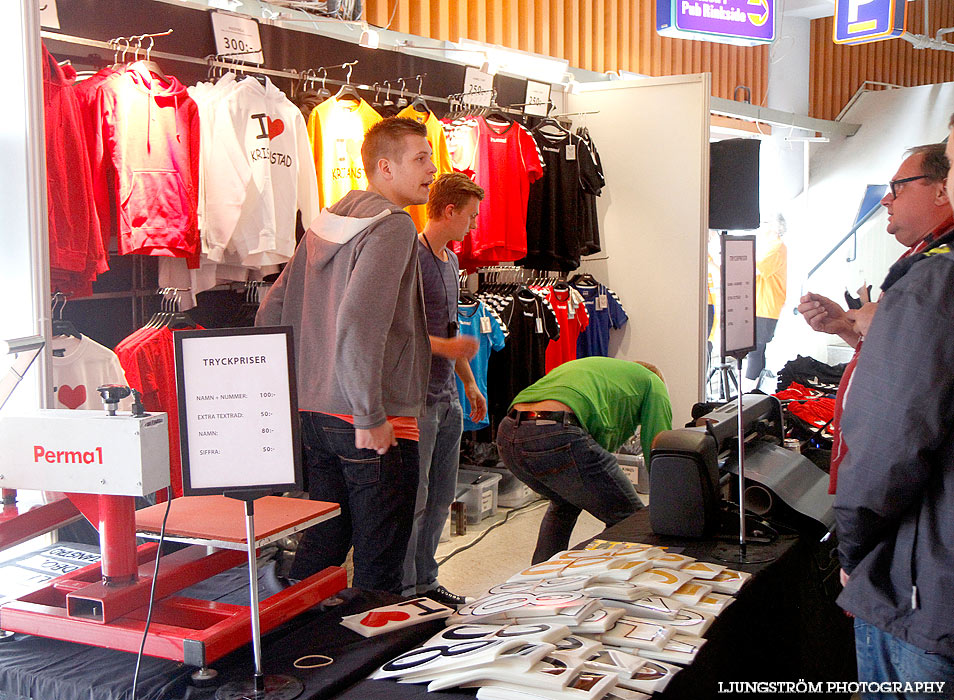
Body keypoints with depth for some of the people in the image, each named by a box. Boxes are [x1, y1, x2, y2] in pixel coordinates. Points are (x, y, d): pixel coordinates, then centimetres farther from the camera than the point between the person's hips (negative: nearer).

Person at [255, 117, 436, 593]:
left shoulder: (325, 223, 13)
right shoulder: (393, 226, -14)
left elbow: (269, 316, 16)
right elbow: (358, 325, -26)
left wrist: (291, 394, 21)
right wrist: (370, 418, -21)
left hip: (316, 416, 8)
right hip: (375, 428, -8)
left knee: (322, 543, 18)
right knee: (379, 562, 3)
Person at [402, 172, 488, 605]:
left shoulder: (450, 261, 15)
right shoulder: (410, 257, -14)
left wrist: (468, 381, 23)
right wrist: (446, 347, -21)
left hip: (447, 398, 9)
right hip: (416, 396, -9)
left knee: (441, 497, 14)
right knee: (413, 499, -3)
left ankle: (425, 581, 26)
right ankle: (401, 590, 9)